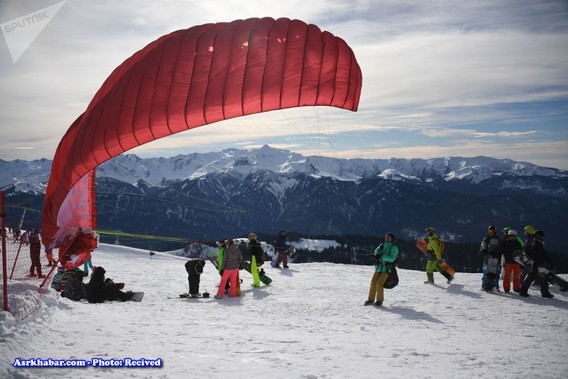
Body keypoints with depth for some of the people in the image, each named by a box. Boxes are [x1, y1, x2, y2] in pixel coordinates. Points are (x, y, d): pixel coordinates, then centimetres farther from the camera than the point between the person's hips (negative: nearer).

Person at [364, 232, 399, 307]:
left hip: (386, 269, -5)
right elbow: (375, 253, 5)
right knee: (373, 283, -2)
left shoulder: (394, 247, -2)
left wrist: (381, 256, -21)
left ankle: (379, 300, -4)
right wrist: (378, 250, -17)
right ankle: (371, 299, 9)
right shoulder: (383, 246, 16)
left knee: (379, 283, -17)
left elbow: (391, 258, -14)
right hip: (378, 268, 5)